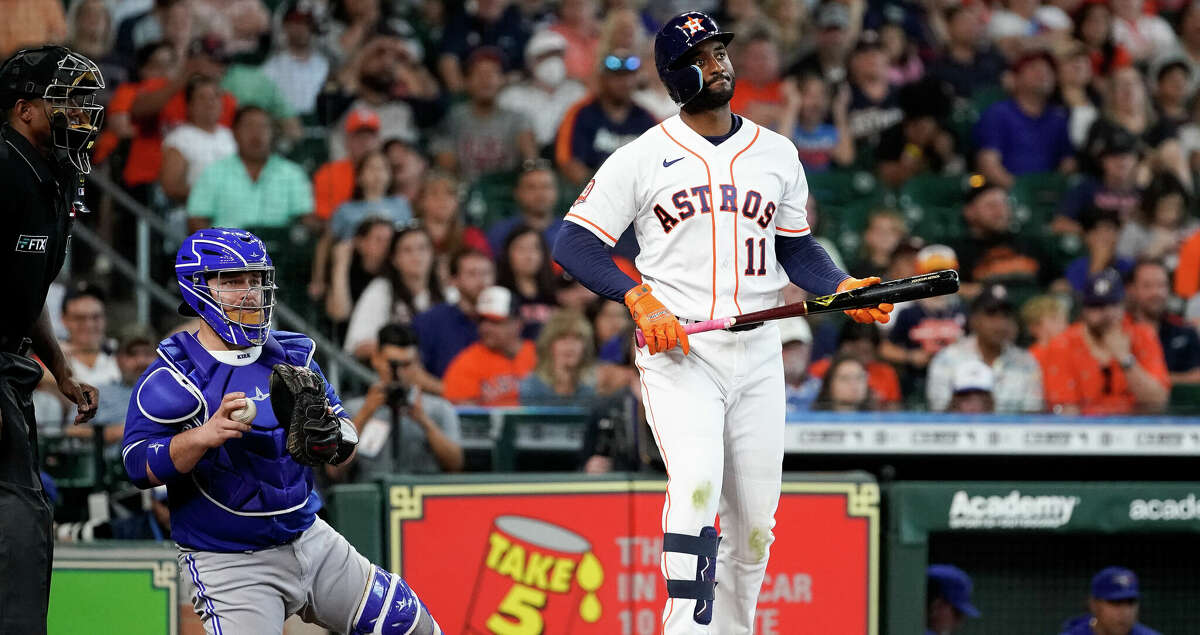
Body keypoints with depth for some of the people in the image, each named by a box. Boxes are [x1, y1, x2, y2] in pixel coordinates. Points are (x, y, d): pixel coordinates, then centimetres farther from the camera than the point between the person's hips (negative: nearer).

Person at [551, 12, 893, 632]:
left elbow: (796, 248, 20)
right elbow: (573, 244, -1)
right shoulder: (642, 158, 0)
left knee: (754, 522, 6)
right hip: (677, 354, -4)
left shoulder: (776, 154, 12)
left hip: (757, 354, 4)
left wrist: (844, 287, 1)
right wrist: (640, 298, -15)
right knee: (696, 486, -25)